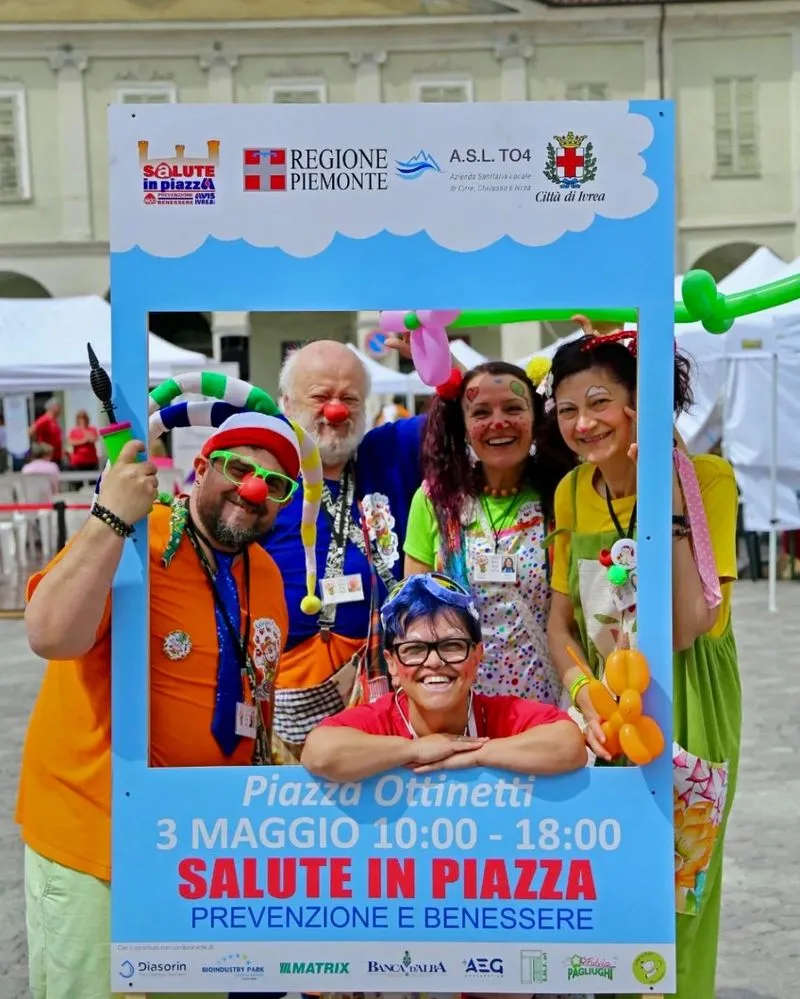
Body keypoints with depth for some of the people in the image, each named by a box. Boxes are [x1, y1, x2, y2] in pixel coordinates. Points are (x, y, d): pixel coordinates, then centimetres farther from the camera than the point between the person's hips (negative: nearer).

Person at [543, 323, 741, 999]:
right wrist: (584, 693, -13)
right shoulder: (572, 491, 0)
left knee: (673, 891, 7)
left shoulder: (706, 478, -15)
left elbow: (688, 626, -22)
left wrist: (666, 503, -27)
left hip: (684, 706, -4)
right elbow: (560, 620, 5)